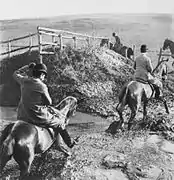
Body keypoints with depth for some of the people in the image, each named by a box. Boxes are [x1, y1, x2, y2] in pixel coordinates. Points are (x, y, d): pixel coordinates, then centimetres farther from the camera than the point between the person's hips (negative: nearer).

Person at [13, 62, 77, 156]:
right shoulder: (42, 86, -18)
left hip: (21, 115, 7)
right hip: (37, 116, -6)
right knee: (59, 122, 16)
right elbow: (49, 102, -5)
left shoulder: (24, 80, -1)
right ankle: (69, 142, 31)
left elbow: (16, 74, 23)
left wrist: (27, 67, 25)